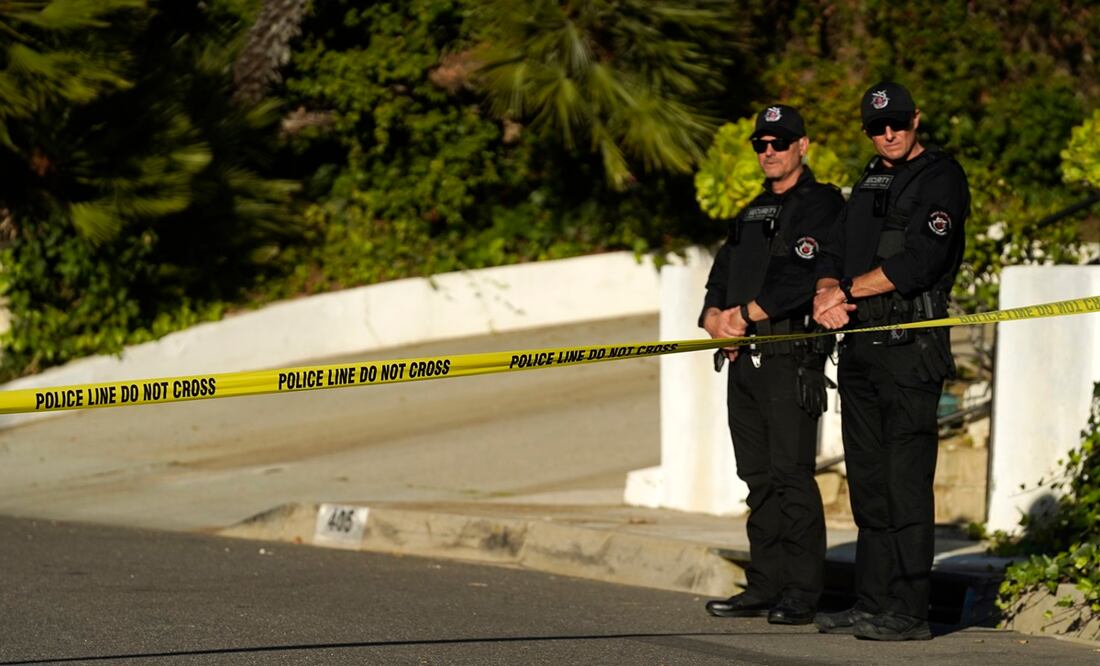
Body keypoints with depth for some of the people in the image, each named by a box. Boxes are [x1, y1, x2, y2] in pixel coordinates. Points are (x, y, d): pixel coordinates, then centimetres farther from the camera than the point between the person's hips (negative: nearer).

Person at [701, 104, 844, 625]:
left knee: (791, 475, -10)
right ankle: (765, 586, 12)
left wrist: (746, 315, -17)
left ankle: (801, 594, -9)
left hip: (792, 359, -8)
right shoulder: (752, 214, 23)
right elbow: (722, 272, 17)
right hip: (744, 359, 8)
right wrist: (716, 316, -4)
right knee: (759, 477, 8)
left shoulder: (822, 205, -3)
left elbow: (801, 277, -15)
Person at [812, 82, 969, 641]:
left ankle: (908, 612, -10)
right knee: (868, 481, 9)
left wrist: (849, 291, -8)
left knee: (906, 482, -10)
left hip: (910, 348, -8)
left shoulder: (941, 177, -4)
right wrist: (828, 292, -5)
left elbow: (918, 262, -15)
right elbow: (835, 252, 17)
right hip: (860, 348, 8)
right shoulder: (869, 183, 21)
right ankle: (872, 604, 13)